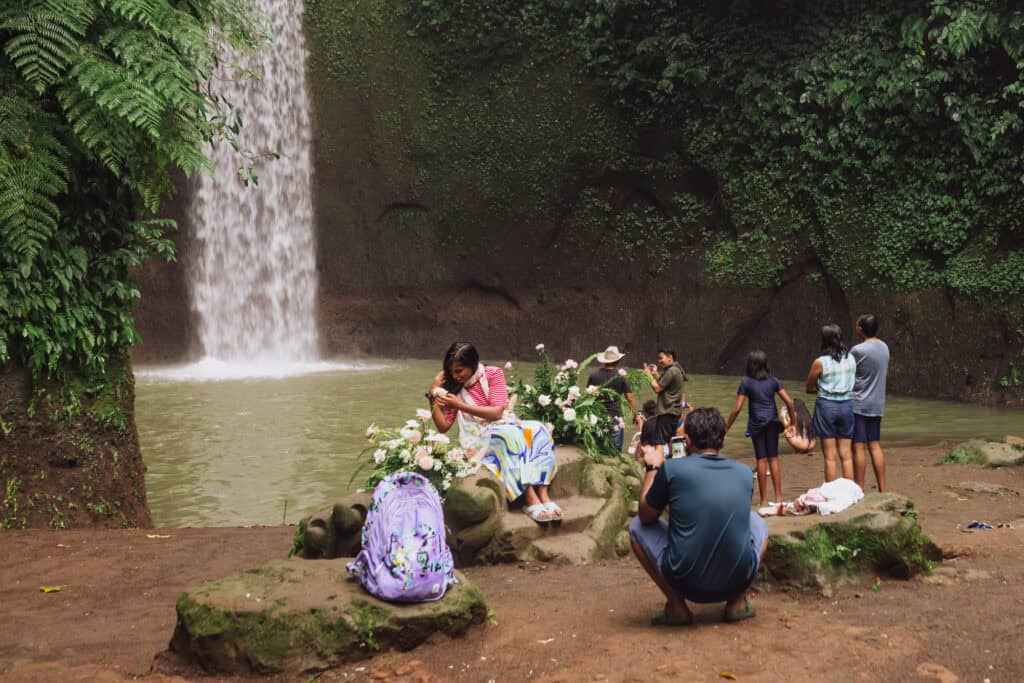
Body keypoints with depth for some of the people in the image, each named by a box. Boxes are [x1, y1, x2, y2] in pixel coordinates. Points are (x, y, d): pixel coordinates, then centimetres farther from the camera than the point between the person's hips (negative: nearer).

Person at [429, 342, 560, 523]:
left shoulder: (493, 374, 0)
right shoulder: (452, 386, 5)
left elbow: (497, 412, -11)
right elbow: (443, 427, 4)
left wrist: (460, 405, -16)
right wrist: (433, 396, -6)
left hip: (503, 425, 2)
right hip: (477, 438, -1)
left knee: (537, 430, -30)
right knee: (510, 435, -35)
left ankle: (542, 493, -40)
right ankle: (530, 499, -41)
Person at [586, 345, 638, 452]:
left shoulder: (594, 375, 1)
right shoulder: (621, 377, -6)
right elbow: (629, 398, -5)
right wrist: (636, 415, 6)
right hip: (615, 415, -3)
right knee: (616, 449, 5)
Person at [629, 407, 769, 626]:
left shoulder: (672, 469, -9)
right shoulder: (744, 473, 3)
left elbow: (647, 516, 6)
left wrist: (652, 468, 19)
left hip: (686, 582, -3)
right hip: (738, 581, 3)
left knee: (637, 527, 19)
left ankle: (677, 606, 11)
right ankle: (737, 602, 15)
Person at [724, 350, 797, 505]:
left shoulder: (746, 382, -6)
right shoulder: (773, 380, 2)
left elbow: (737, 408, -10)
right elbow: (789, 402, -3)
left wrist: (726, 428, -4)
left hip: (756, 423, -2)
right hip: (772, 422, 2)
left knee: (761, 459, 2)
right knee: (773, 459, 9)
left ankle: (763, 499, 5)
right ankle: (778, 497, 8)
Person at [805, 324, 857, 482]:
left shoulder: (820, 362, -10)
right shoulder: (851, 359, 2)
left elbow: (809, 388, -1)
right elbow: (854, 382, 13)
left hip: (826, 405, -4)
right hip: (847, 405, 4)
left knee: (830, 456, 2)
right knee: (846, 455, 9)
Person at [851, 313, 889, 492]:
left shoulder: (858, 350, -16)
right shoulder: (884, 347, 7)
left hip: (858, 404, -7)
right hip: (877, 404, 7)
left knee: (858, 447, -2)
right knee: (875, 446, 12)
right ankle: (882, 489, 13)